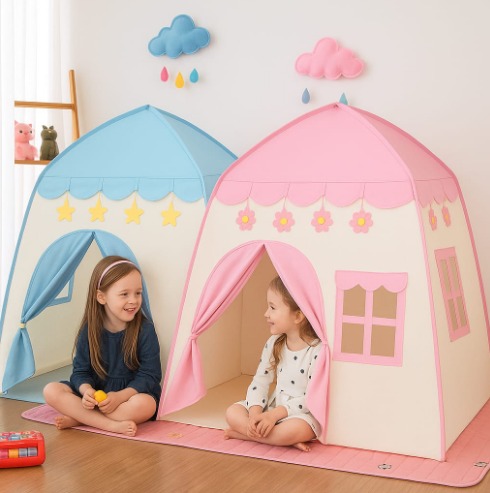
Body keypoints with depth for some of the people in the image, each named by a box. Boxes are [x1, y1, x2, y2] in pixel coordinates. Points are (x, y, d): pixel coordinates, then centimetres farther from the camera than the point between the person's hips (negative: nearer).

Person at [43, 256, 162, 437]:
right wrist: (86, 390, -23)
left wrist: (119, 396, -26)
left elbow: (149, 376, -11)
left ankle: (78, 418, -21)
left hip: (130, 394, -3)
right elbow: (81, 371, 1)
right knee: (51, 391, -19)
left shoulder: (145, 329, -9)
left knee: (145, 404, -37)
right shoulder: (90, 330, -1)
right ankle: (112, 425, -28)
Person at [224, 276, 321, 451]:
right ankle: (288, 439, -18)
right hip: (272, 408, 7)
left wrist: (275, 414, -24)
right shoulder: (273, 344, 4)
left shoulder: (317, 351, -18)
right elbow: (260, 382, 4)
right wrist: (255, 412, -16)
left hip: (302, 414, -7)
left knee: (296, 429, -39)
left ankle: (245, 433, -18)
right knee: (232, 412, -12)